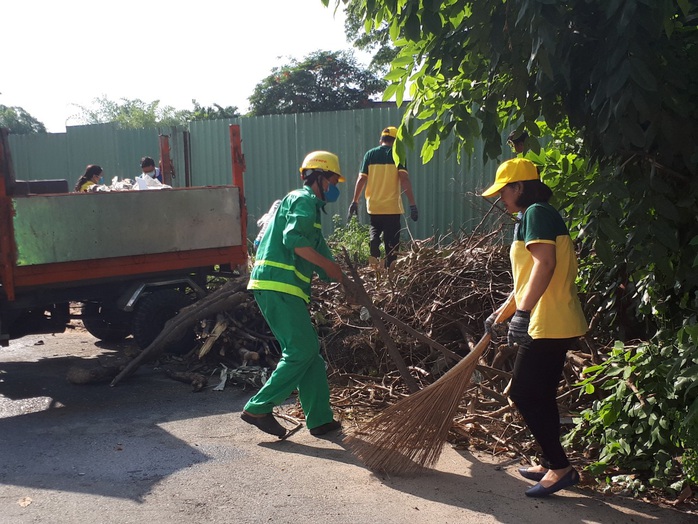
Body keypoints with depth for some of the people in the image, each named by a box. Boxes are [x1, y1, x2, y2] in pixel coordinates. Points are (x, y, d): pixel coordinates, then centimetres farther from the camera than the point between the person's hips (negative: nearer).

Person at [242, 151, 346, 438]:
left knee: (308, 350, 10)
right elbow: (293, 239, -21)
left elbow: (319, 251, 28)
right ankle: (258, 408, -1)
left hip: (284, 287, 10)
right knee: (301, 350, -7)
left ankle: (320, 418, 15)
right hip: (278, 285, -10)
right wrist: (328, 265, -12)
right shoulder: (304, 200, -4)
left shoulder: (309, 206, 28)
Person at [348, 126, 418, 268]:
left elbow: (361, 179, 0)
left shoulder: (370, 154, 4)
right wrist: (412, 204, -15)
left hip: (373, 206, 2)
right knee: (391, 242, 6)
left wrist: (355, 201, 7)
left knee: (375, 230, 25)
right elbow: (404, 179, -14)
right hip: (392, 206, -2)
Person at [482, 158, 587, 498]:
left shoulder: (536, 213, -10)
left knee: (524, 394, -4)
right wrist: (500, 314, 30)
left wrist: (521, 312, -28)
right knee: (539, 397, 16)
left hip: (549, 325, -10)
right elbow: (528, 279, 26)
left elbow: (545, 264, -25)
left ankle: (560, 468, 3)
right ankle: (552, 465, 27)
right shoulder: (538, 216, 21)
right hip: (555, 324, 10)